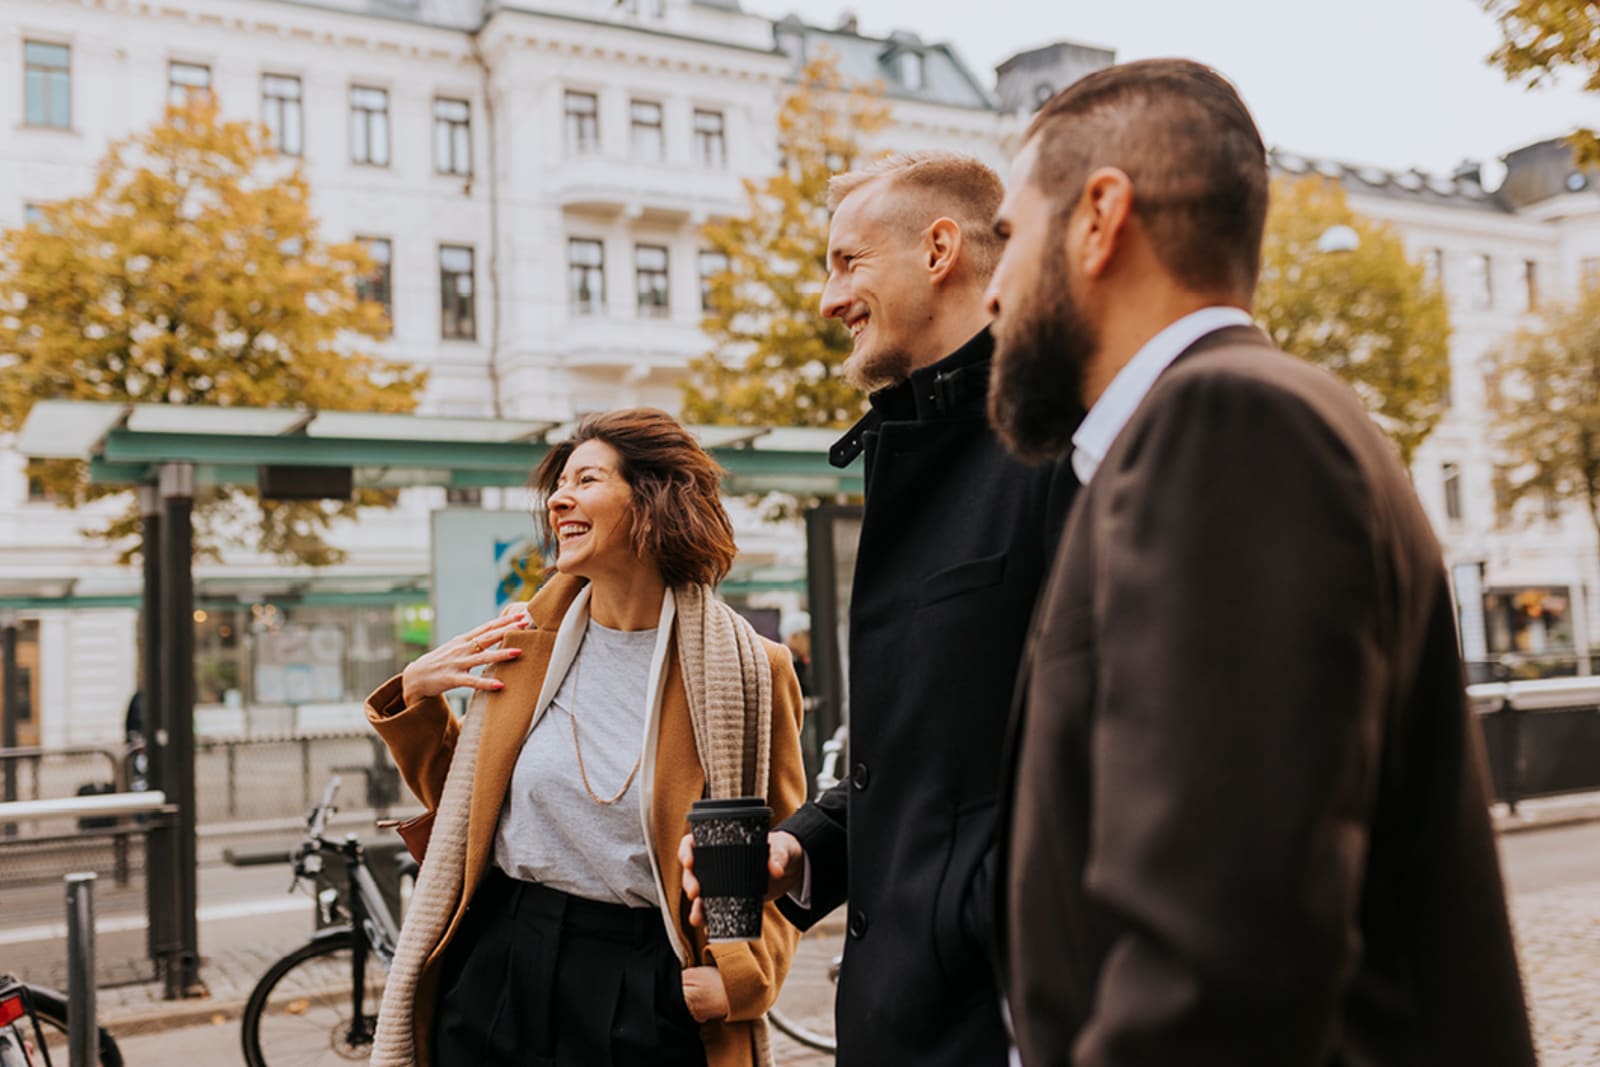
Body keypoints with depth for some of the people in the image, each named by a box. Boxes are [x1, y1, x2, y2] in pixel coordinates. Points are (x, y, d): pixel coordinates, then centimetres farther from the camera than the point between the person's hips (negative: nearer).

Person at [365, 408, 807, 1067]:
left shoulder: (747, 669, -7)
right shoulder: (524, 640, 2)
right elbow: (461, 810, 13)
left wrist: (743, 971, -13)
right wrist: (415, 699, 1)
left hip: (648, 996, -3)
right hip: (495, 976, 3)